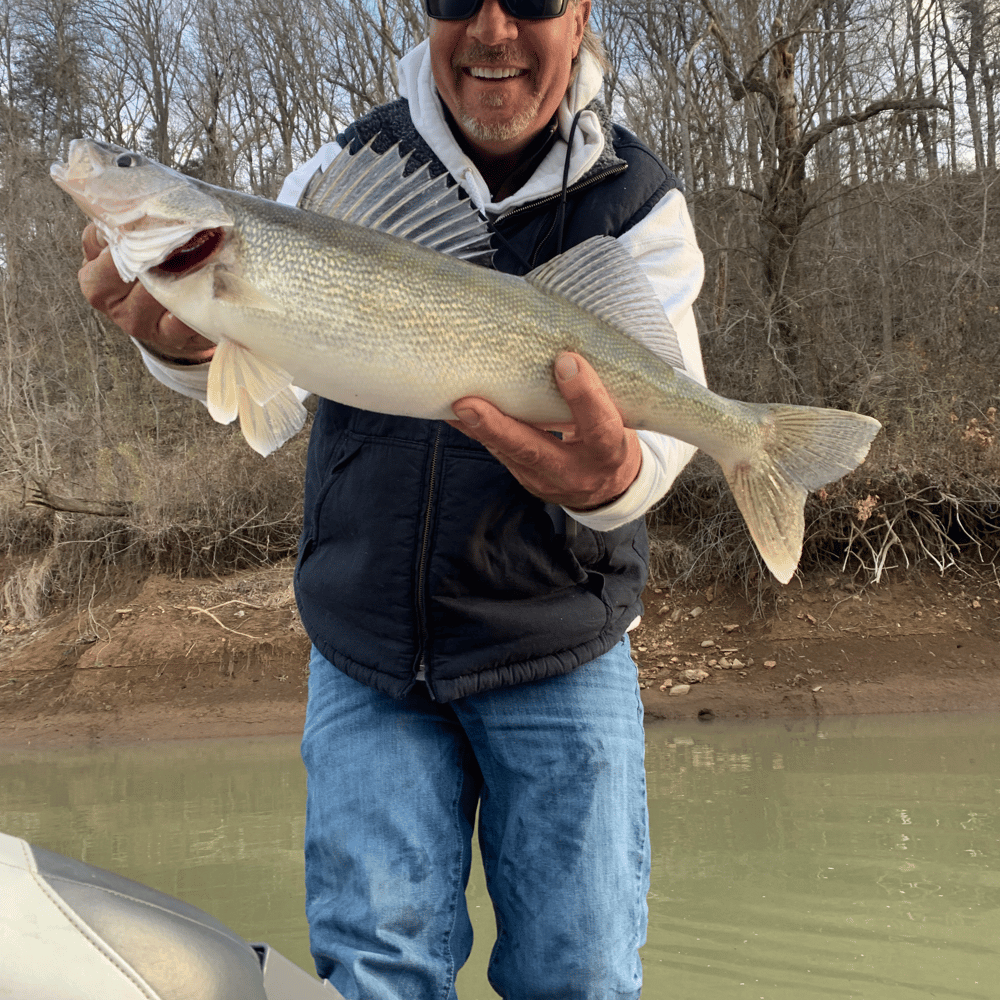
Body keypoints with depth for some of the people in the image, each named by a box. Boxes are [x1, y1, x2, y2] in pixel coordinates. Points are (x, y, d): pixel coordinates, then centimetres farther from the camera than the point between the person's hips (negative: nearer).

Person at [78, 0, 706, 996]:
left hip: (556, 652, -1)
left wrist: (611, 474, -44)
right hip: (364, 650, 2)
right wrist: (184, 339, -35)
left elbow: (665, 407, -19)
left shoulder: (637, 201, -6)